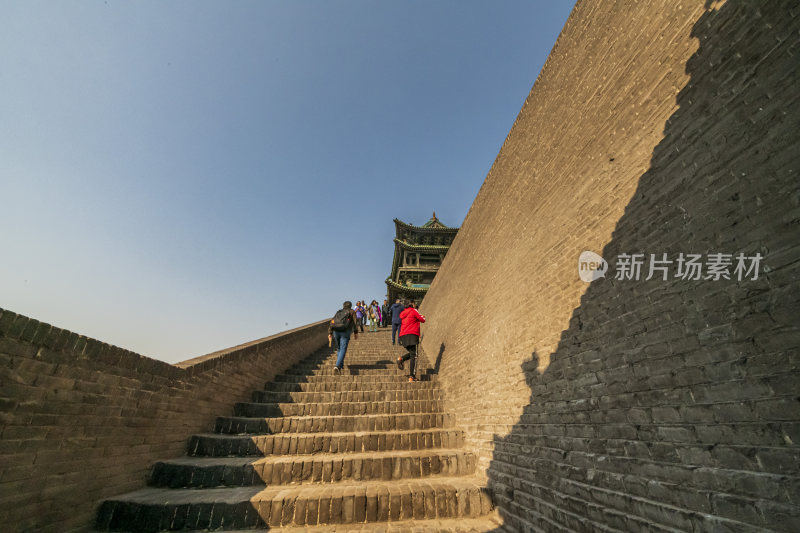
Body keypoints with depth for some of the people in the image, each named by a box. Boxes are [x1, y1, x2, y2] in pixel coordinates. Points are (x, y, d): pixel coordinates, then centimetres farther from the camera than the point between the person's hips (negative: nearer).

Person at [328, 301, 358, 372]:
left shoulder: (338, 312, 25)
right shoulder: (351, 311, 15)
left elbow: (332, 322, 11)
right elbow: (354, 322, -2)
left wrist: (330, 334, 6)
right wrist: (355, 332, -3)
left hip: (335, 331, 4)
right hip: (345, 332, -4)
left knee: (340, 348, 23)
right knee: (343, 350, -5)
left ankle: (341, 364, 26)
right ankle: (337, 366, -22)